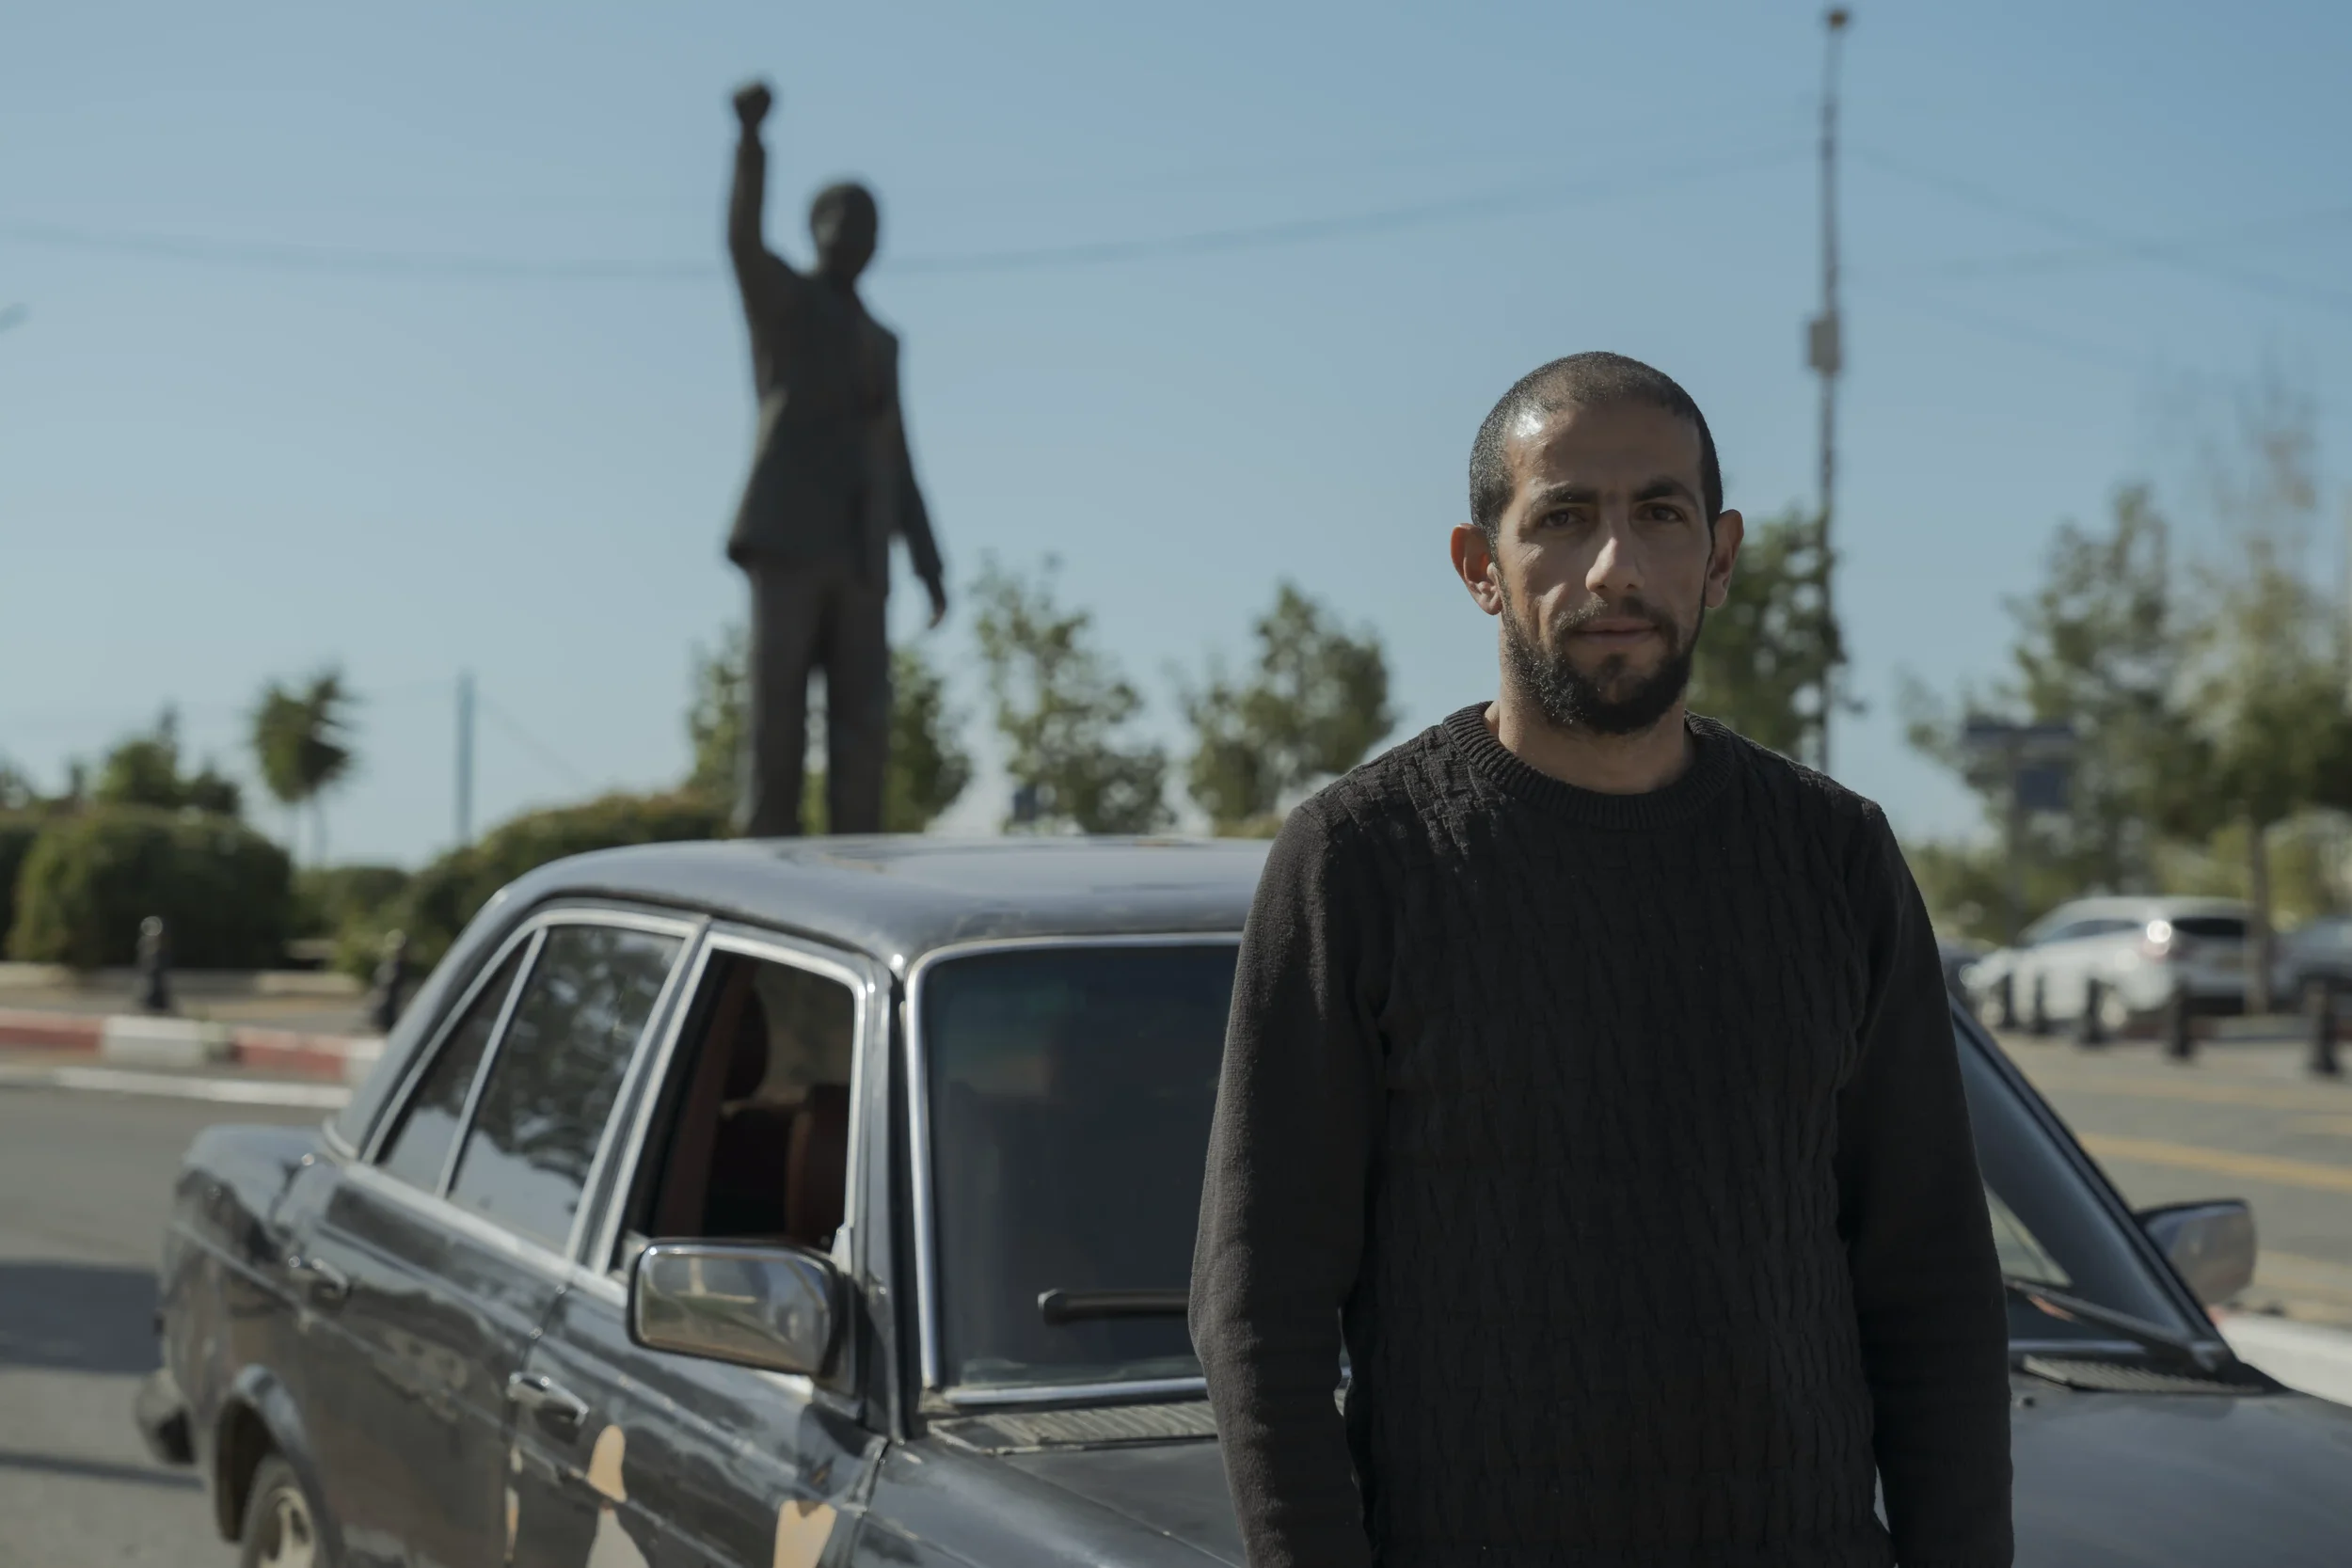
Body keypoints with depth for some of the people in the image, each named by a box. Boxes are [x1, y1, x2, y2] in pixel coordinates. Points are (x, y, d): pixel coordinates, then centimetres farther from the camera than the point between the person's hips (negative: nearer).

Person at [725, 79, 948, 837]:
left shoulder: (879, 342, 26)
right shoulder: (780, 297, 8)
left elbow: (896, 463, 24)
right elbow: (743, 238, -16)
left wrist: (928, 563, 14)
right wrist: (749, 136, -31)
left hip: (857, 556, 5)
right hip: (787, 540, -5)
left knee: (862, 726, -2)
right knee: (776, 716, -9)